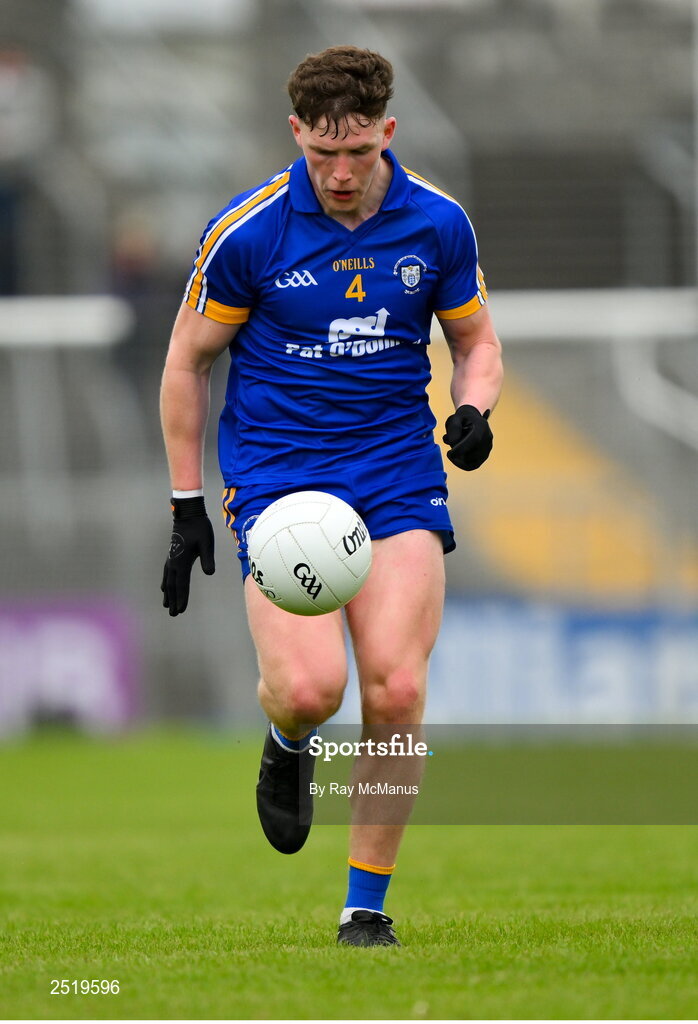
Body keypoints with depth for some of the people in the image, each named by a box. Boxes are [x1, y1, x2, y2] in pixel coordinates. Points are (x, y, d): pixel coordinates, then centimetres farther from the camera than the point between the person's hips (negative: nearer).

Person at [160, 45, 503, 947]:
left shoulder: (438, 224, -1)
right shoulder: (246, 232, -8)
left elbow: (476, 340, 14)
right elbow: (187, 361, 3)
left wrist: (473, 409, -8)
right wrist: (186, 507, 2)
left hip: (400, 474, 2)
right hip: (276, 474, -2)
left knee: (395, 693, -12)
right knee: (309, 687, -20)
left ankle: (368, 902, 3)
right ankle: (287, 745, 19)